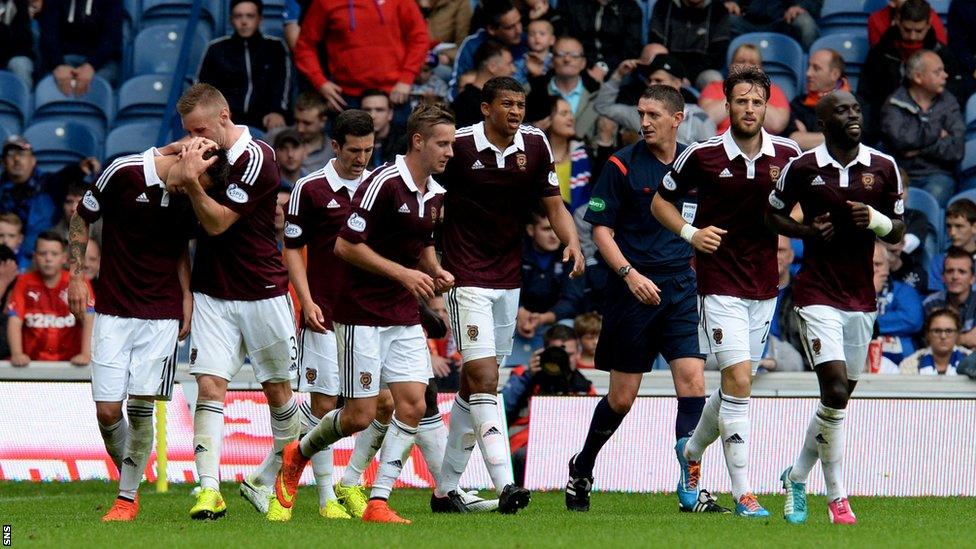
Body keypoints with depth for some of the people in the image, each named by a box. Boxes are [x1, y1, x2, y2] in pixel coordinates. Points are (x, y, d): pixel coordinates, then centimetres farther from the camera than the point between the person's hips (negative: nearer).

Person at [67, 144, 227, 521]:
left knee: (141, 406, -7)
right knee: (107, 410, -7)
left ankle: (128, 498, 4)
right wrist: (77, 275, -3)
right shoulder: (125, 173, -11)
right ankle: (127, 477, 18)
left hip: (162, 314, 2)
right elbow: (81, 218, 3)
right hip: (113, 310, -2)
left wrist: (186, 296, 8)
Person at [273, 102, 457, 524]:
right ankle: (298, 455, 23)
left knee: (412, 405, -5)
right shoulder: (384, 184, -17)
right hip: (362, 314, -7)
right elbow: (346, 245, -18)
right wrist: (403, 273, -19)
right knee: (360, 415, -5)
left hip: (404, 317, 7)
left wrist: (435, 271, 5)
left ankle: (378, 501, -1)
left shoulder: (435, 194, 9)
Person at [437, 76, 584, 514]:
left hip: (508, 277, 6)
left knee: (473, 385, 12)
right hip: (468, 278, -6)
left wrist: (572, 243, -10)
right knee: (484, 380, -16)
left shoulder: (534, 144, 2)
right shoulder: (459, 145, -11)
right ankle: (504, 485, -23)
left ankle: (446, 486, 22)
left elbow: (554, 205, 8)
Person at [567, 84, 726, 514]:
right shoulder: (622, 165, -3)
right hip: (633, 289, -3)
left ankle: (691, 490, -10)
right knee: (622, 397, 2)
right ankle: (582, 469, 27)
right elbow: (601, 231, -4)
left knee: (692, 380, -12)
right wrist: (629, 274, -18)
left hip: (682, 286, 3)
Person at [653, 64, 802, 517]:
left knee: (735, 384, 14)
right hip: (720, 283, -4)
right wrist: (690, 232, -11)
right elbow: (661, 201, 6)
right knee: (739, 381, -15)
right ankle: (742, 493, -14)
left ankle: (692, 452, 41)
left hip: (764, 287, 4)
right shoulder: (702, 155, -7)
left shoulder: (788, 155, 0)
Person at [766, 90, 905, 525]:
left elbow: (898, 232, 9)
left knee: (840, 397, 8)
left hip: (862, 298, 4)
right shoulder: (802, 168, -4)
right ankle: (837, 497, -7)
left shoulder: (884, 168, 3)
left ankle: (797, 477, 29)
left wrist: (875, 220, -13)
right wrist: (807, 231, -9)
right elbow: (773, 214, 10)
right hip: (818, 293, -4)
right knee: (836, 390, -17)